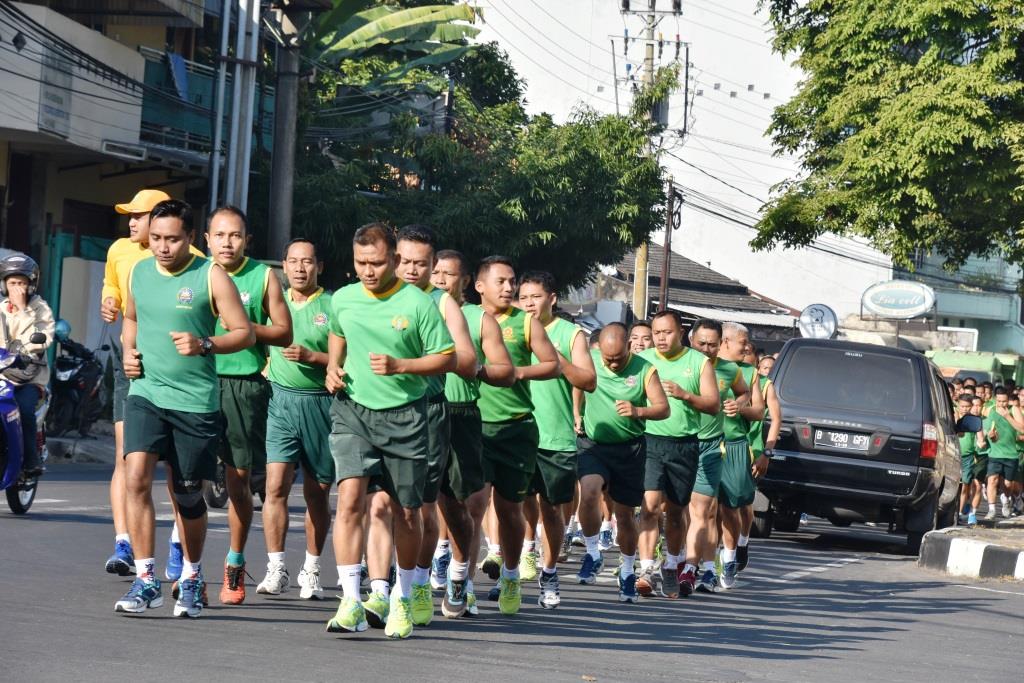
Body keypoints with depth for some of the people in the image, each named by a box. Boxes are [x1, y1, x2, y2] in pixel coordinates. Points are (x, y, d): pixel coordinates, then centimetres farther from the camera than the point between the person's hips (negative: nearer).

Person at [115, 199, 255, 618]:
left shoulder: (211, 276, -5)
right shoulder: (139, 272, 8)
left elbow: (245, 333, -5)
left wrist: (204, 344, -21)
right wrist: (128, 351, 8)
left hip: (195, 400, -3)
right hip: (145, 394, 3)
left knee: (188, 494, 7)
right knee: (136, 476, -17)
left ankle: (191, 577, 28)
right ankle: (145, 580, -12)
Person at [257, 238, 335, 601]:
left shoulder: (333, 307, 1)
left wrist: (312, 357, -15)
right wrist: (262, 373, 6)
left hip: (320, 404, -2)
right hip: (280, 399, 2)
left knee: (317, 493, 6)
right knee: (276, 485, -10)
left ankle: (311, 571, 17)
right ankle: (276, 568, -7)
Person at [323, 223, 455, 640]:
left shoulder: (418, 304, -7)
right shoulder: (342, 300, 4)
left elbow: (447, 358, -4)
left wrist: (398, 365, -17)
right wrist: (333, 368, 5)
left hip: (404, 417, -1)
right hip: (352, 411, 1)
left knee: (406, 512, 8)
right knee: (350, 497, -18)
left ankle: (402, 600, 27)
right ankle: (351, 603, -18)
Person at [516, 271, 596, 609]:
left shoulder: (570, 334, 4)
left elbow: (589, 381, -2)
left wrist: (556, 357, -14)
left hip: (558, 438, -1)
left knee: (552, 507, 5)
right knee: (524, 497, -11)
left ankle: (549, 574, 17)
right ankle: (527, 547, 17)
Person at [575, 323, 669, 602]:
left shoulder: (644, 370, -5)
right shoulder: (589, 362, -3)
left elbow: (663, 408, -7)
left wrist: (638, 411, -26)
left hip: (629, 448, 0)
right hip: (593, 444, 0)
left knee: (625, 515, 9)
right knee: (588, 493, -27)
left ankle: (627, 573, 29)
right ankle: (592, 554, -7)